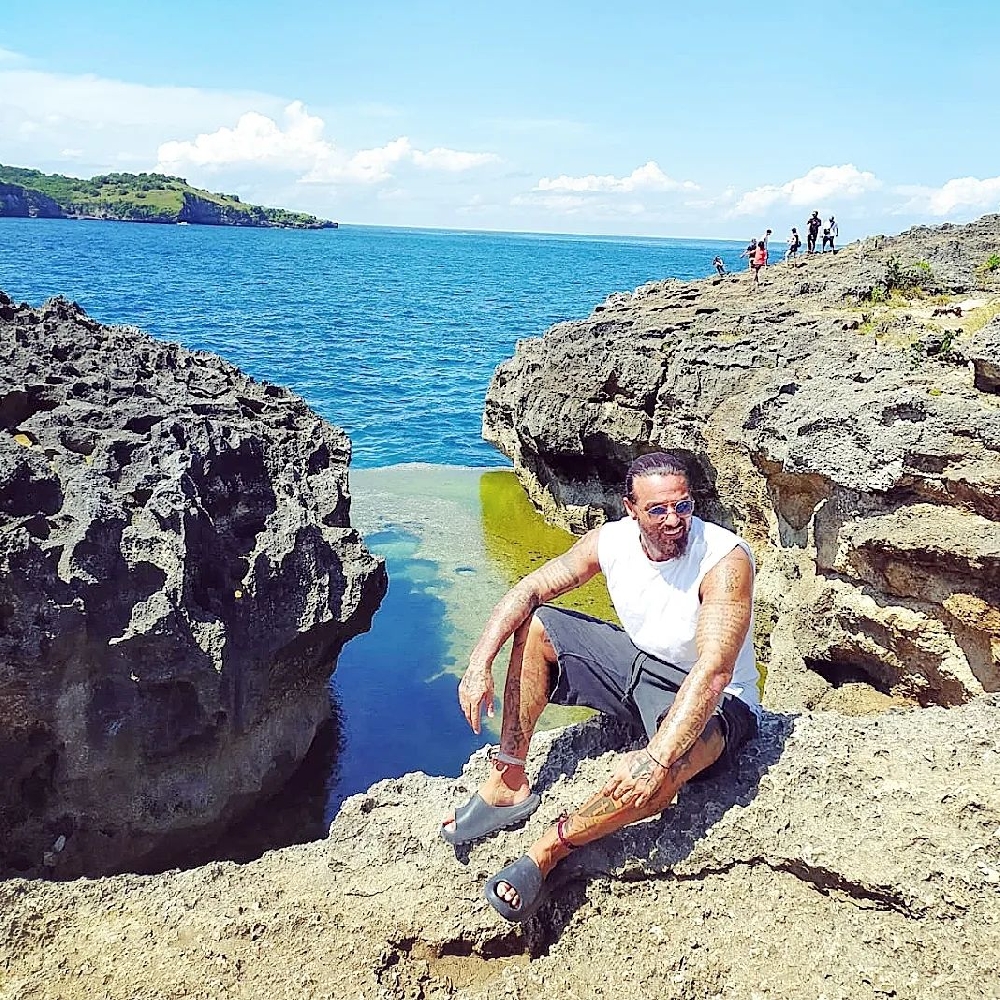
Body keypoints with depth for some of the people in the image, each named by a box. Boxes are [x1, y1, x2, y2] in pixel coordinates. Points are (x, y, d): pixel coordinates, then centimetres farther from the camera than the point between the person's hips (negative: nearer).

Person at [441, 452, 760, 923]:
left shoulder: (724, 559, -28)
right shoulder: (612, 540, -11)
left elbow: (714, 671, -37)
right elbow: (529, 589, -7)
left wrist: (657, 758, -47)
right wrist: (479, 663, -20)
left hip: (713, 700, -6)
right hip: (638, 664, 7)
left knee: (651, 776, -39)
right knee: (535, 626, -5)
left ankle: (546, 852, -16)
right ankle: (509, 784, -4)